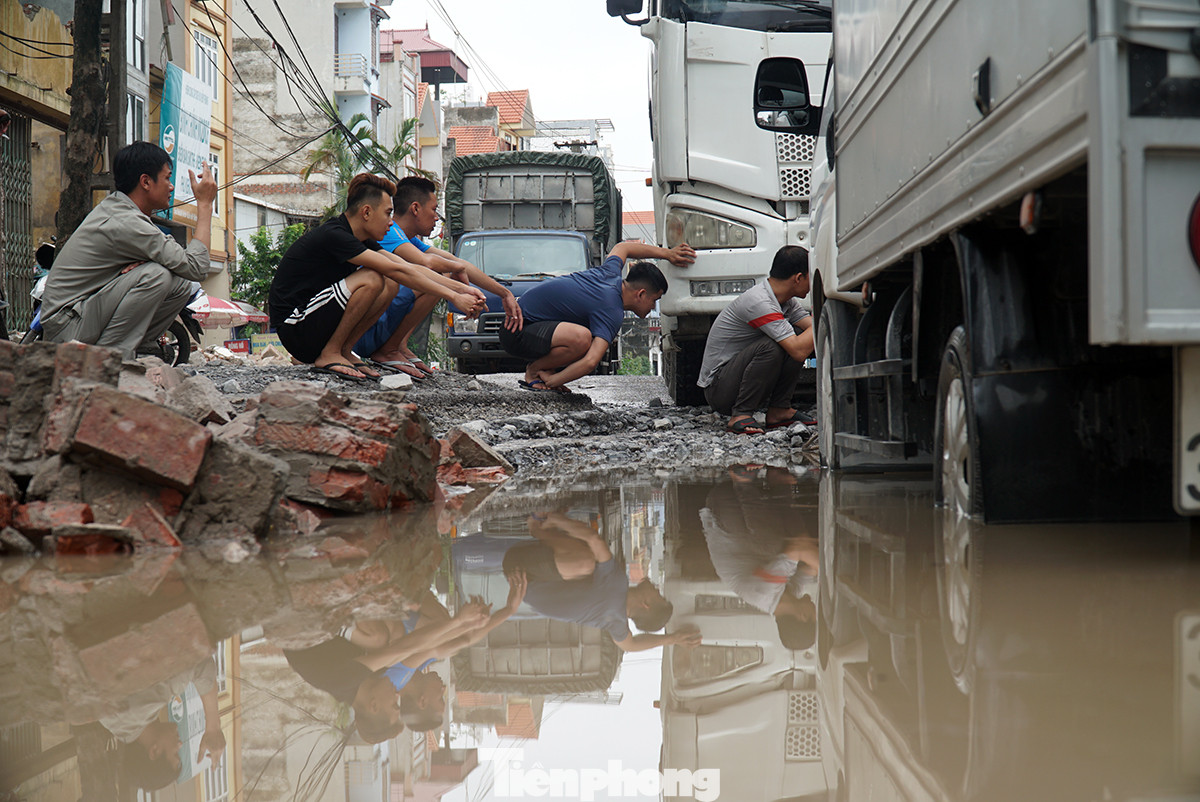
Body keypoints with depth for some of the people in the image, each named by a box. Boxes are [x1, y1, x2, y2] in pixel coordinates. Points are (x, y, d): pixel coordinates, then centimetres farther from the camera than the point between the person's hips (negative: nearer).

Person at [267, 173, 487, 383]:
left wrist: (462, 288, -3)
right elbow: (398, 270, -23)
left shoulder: (361, 240, 9)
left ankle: (343, 351, 1)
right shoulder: (334, 236, -20)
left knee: (390, 285, -3)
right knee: (372, 279, -24)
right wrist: (453, 297, -22)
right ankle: (329, 355, -14)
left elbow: (411, 268, 7)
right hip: (294, 327, -9)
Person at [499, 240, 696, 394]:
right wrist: (549, 383, -27)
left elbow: (623, 247, 26)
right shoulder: (612, 314, -23)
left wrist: (667, 254, 18)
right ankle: (534, 371, -10)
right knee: (582, 338, -37)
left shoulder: (610, 273, 2)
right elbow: (590, 362, -36)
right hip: (518, 331, -10)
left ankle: (546, 369, 9)